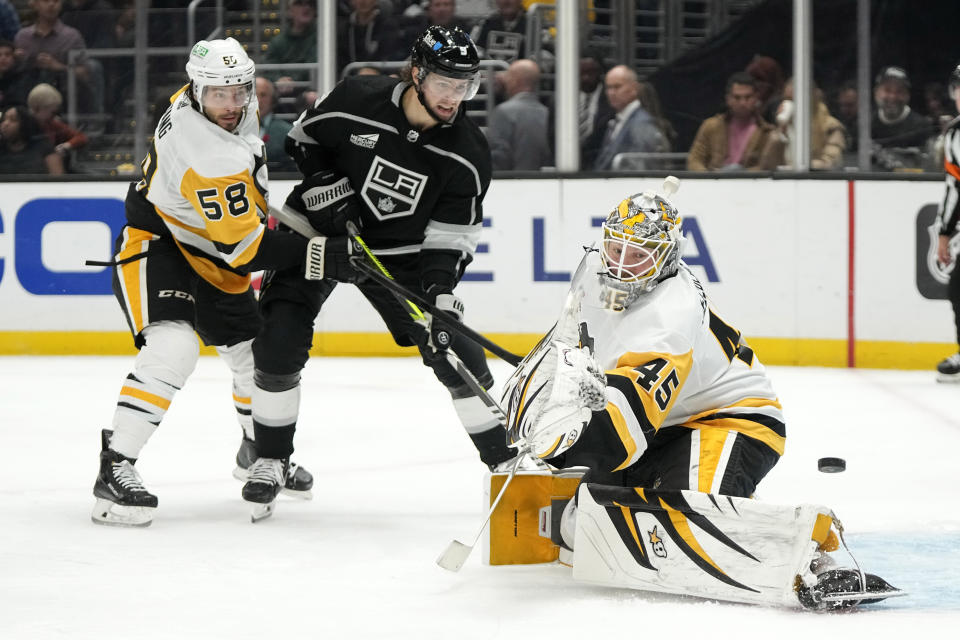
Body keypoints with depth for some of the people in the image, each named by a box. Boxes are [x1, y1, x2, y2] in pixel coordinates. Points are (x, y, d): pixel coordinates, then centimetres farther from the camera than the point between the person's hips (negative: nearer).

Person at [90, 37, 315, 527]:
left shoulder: (239, 111, -7)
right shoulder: (210, 158, -35)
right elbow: (245, 249, -31)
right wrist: (315, 252, -31)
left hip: (209, 256, 9)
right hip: (154, 243, -9)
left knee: (258, 355, 16)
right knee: (172, 351, -30)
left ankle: (257, 451, 43)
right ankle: (115, 470, -28)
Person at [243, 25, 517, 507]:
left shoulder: (467, 153, -17)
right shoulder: (357, 101, -21)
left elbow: (451, 234, -14)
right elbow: (303, 137, -1)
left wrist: (440, 292, -29)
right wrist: (324, 183, -17)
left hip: (400, 252, 1)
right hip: (318, 232, -1)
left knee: (455, 348, -8)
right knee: (278, 341, -14)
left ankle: (502, 458, 7)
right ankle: (271, 459, 4)